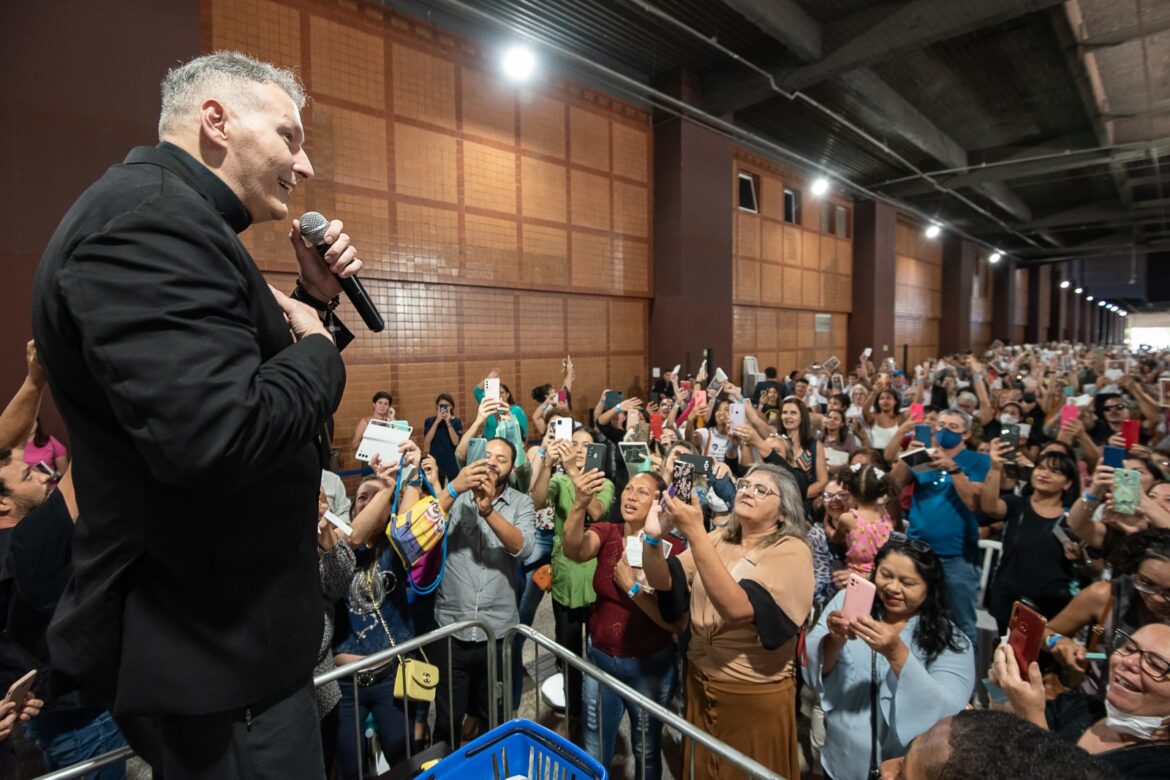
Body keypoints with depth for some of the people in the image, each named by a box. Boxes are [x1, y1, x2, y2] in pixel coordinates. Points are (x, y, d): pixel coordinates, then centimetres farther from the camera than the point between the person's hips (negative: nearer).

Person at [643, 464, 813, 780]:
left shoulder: (792, 551, -16)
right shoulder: (717, 539, 0)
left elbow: (738, 607, -31)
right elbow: (663, 582, -7)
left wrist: (694, 533, -35)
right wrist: (653, 536, -26)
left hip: (756, 694, -5)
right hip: (700, 681, 5)